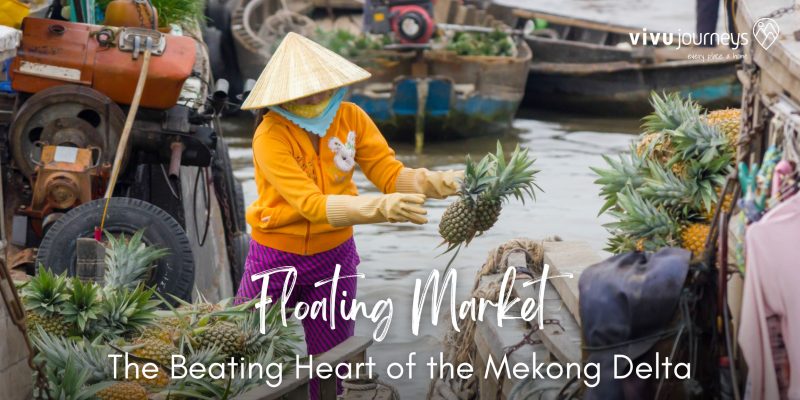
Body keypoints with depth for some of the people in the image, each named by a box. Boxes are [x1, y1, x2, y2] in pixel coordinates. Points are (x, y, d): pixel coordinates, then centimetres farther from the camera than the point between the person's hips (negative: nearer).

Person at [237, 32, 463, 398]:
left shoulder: (350, 117, -11)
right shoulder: (271, 137, -25)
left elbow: (390, 174, -14)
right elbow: (313, 204, -35)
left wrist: (438, 182, -35)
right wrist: (381, 207, -48)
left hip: (334, 256, 4)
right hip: (276, 257, -4)